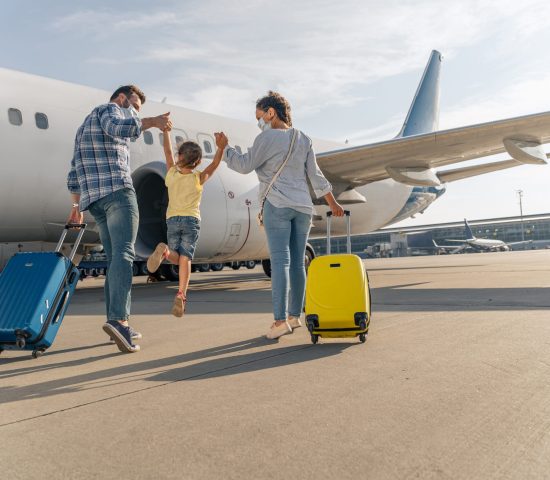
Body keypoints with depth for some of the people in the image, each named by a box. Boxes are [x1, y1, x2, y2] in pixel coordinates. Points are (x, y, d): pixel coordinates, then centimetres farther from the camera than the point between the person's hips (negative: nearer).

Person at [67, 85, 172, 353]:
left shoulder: (85, 125, 33)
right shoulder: (110, 109, 7)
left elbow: (75, 171, 29)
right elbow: (116, 128, -20)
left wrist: (77, 205, 29)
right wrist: (152, 122, -22)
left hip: (92, 198, 9)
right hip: (117, 190, -8)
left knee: (114, 259, 6)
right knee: (123, 253, -18)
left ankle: (119, 327, 2)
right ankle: (118, 319, -33)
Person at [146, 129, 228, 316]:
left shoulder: (171, 174, 1)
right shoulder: (198, 178, -4)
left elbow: (167, 151, 10)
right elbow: (214, 165, -11)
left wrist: (165, 130, 18)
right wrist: (221, 148, -29)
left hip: (172, 220, 2)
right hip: (191, 220, -2)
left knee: (176, 257, 11)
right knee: (185, 258, -5)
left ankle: (164, 251, -25)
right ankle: (181, 295, -18)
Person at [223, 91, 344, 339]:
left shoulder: (268, 138, -4)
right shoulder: (304, 139, 15)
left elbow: (245, 165, -4)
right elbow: (315, 175, 14)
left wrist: (224, 148, 10)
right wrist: (332, 202, 22)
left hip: (277, 205, -6)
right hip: (303, 206, 6)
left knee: (280, 261, -10)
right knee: (297, 263, 8)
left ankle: (280, 320, -15)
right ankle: (295, 315, 15)